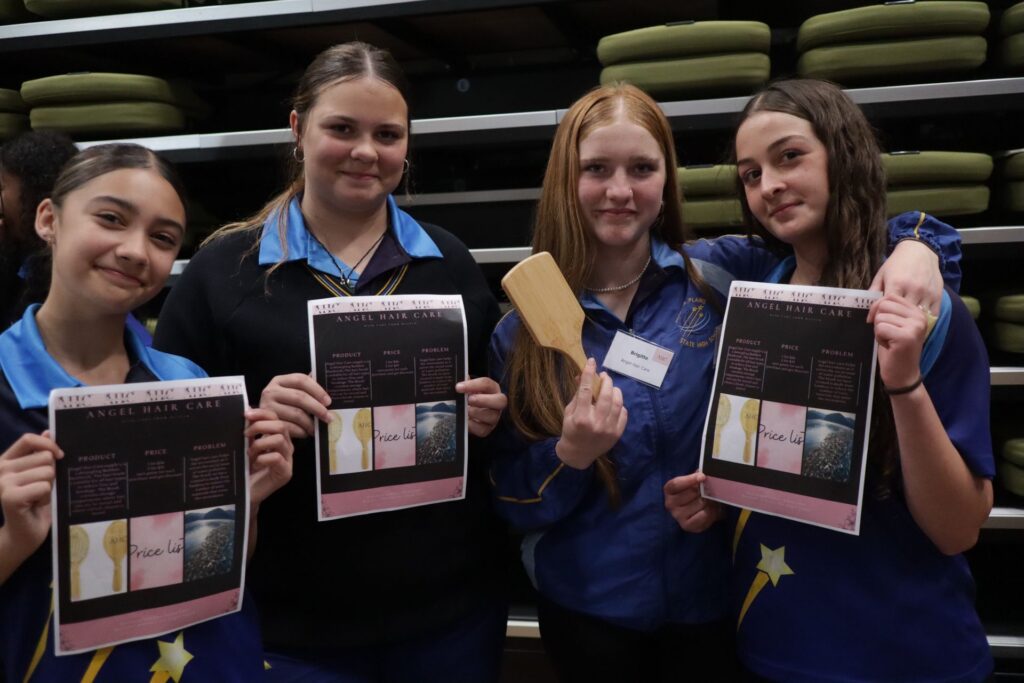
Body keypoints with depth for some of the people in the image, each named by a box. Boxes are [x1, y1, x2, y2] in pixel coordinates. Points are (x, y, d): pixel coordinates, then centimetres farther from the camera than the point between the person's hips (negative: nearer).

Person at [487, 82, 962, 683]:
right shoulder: (524, 330, -6)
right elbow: (512, 503, -5)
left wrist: (912, 248, -19)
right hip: (588, 612, 0)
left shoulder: (722, 276, -7)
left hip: (718, 599, 0)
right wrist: (569, 456, -24)